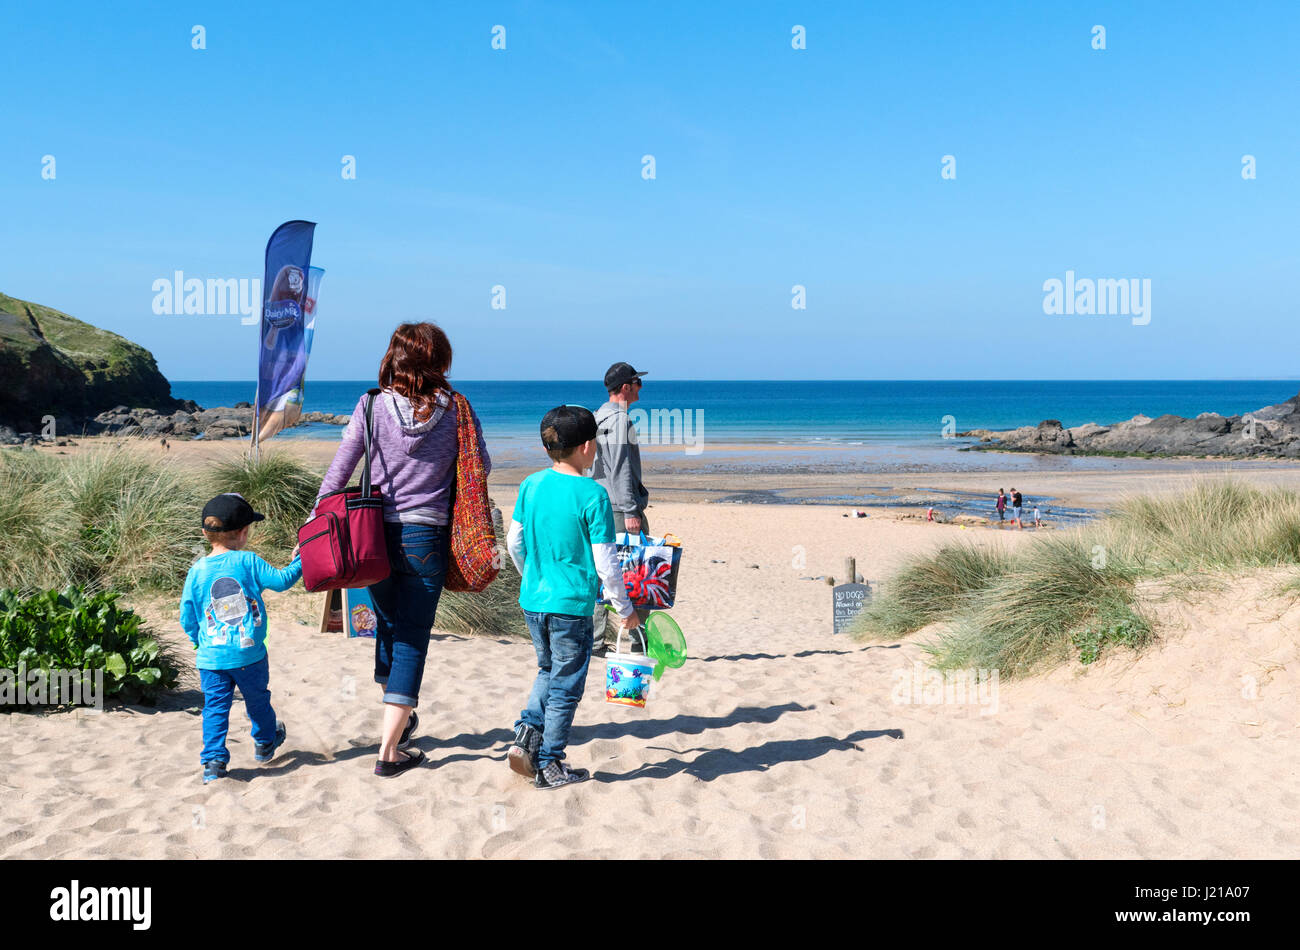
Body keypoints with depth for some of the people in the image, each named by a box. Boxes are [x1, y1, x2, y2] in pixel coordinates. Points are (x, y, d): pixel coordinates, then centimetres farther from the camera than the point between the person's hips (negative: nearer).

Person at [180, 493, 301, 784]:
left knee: (215, 708, 8)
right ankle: (265, 743, 40)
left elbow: (187, 617, 4)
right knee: (257, 700, 20)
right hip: (250, 654, -1)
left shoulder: (197, 570, -2)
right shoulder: (248, 562, -10)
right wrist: (299, 561, 12)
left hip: (211, 658, 1)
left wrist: (198, 641, 21)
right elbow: (281, 580, -5)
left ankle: (214, 760, -1)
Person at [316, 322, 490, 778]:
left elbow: (338, 472, -2)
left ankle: (399, 716, 40)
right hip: (426, 537, -2)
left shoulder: (373, 406, -3)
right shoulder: (455, 410, -5)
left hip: (375, 532, 2)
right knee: (412, 639, 4)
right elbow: (482, 467, 5)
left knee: (388, 627, 23)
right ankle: (390, 750, 2)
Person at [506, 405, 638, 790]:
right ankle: (548, 764, 17)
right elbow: (605, 563, -14)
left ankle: (526, 734, 10)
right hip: (571, 606, -6)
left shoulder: (531, 485, 1)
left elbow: (514, 543, 10)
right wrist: (625, 610, -2)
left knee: (549, 671, 25)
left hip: (532, 601, 6)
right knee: (565, 687, 9)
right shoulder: (592, 495, -15)